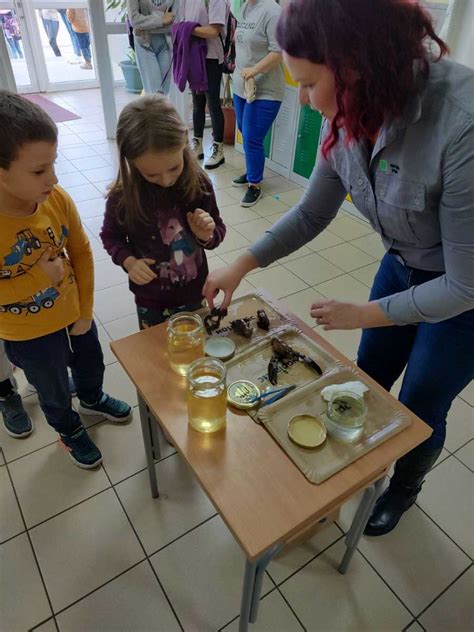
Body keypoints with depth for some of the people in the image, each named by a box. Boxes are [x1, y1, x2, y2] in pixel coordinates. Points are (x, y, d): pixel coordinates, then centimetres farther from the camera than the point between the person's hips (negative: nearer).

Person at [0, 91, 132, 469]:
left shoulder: (57, 198, -20)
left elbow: (81, 253, -7)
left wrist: (85, 311, -4)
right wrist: (38, 279, -30)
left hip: (74, 311, 4)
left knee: (91, 363, 29)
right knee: (54, 391, 22)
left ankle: (92, 399, 63)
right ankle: (70, 430, 54)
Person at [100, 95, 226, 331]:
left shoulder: (198, 184, -17)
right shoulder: (122, 195, -19)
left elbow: (218, 231, -3)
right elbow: (110, 236, -1)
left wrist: (206, 235, -25)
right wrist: (128, 261, -20)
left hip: (193, 292, 1)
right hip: (149, 296, 0)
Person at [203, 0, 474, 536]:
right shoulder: (350, 116, -16)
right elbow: (311, 214, -1)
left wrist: (362, 314, -18)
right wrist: (241, 266, -7)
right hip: (403, 266, 6)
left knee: (420, 407, 13)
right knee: (368, 379, 20)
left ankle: (405, 487, 48)